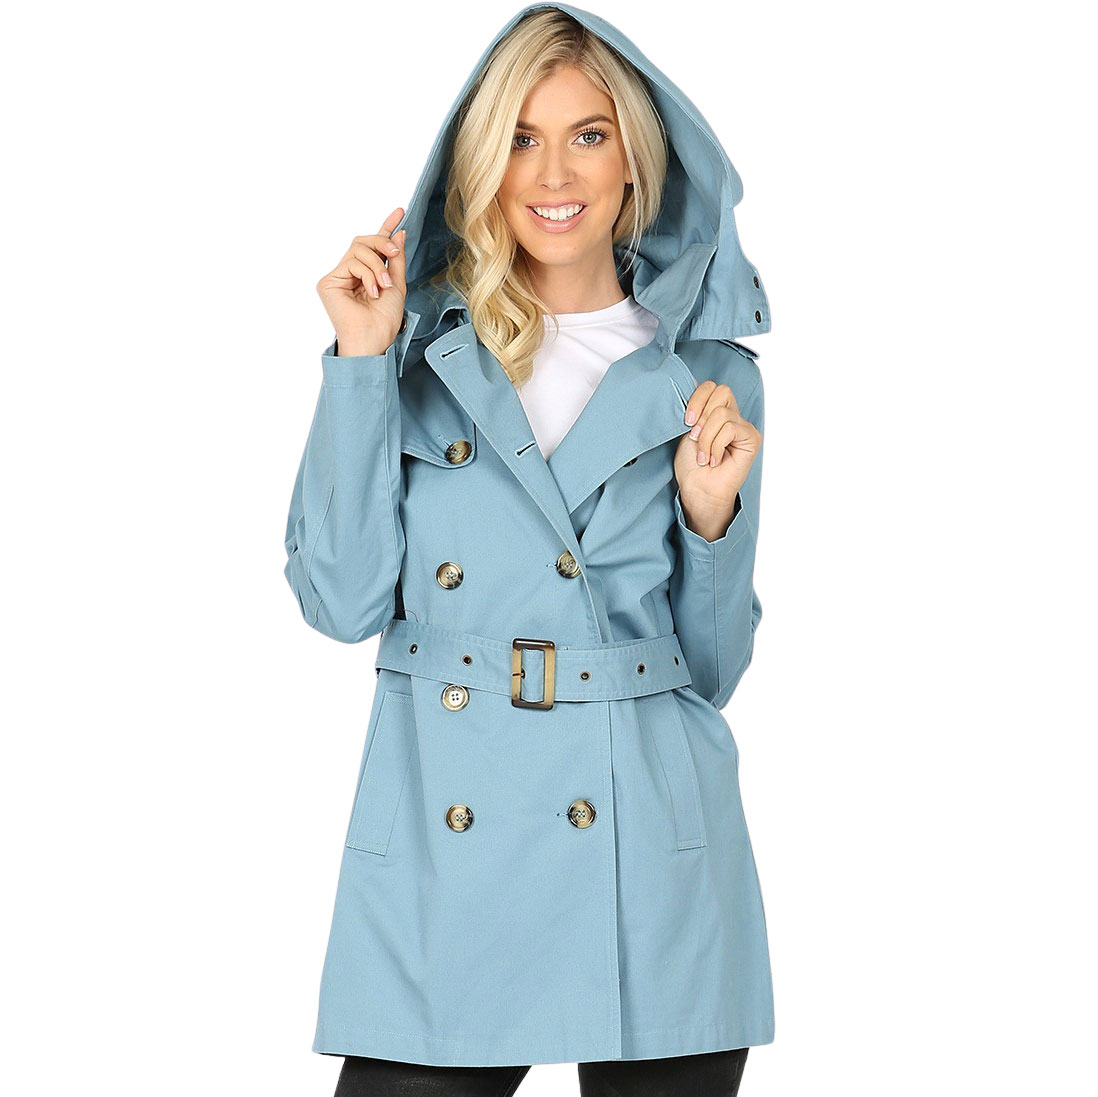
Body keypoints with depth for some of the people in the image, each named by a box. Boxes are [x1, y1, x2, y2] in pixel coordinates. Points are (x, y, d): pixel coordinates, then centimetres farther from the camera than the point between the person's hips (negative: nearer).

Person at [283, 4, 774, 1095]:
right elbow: (345, 601, -4)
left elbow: (710, 670, 8)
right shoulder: (423, 345, 6)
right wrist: (362, 361, -6)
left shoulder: (707, 369, 6)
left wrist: (712, 518, -9)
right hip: (440, 846, 0)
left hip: (650, 859, 1)